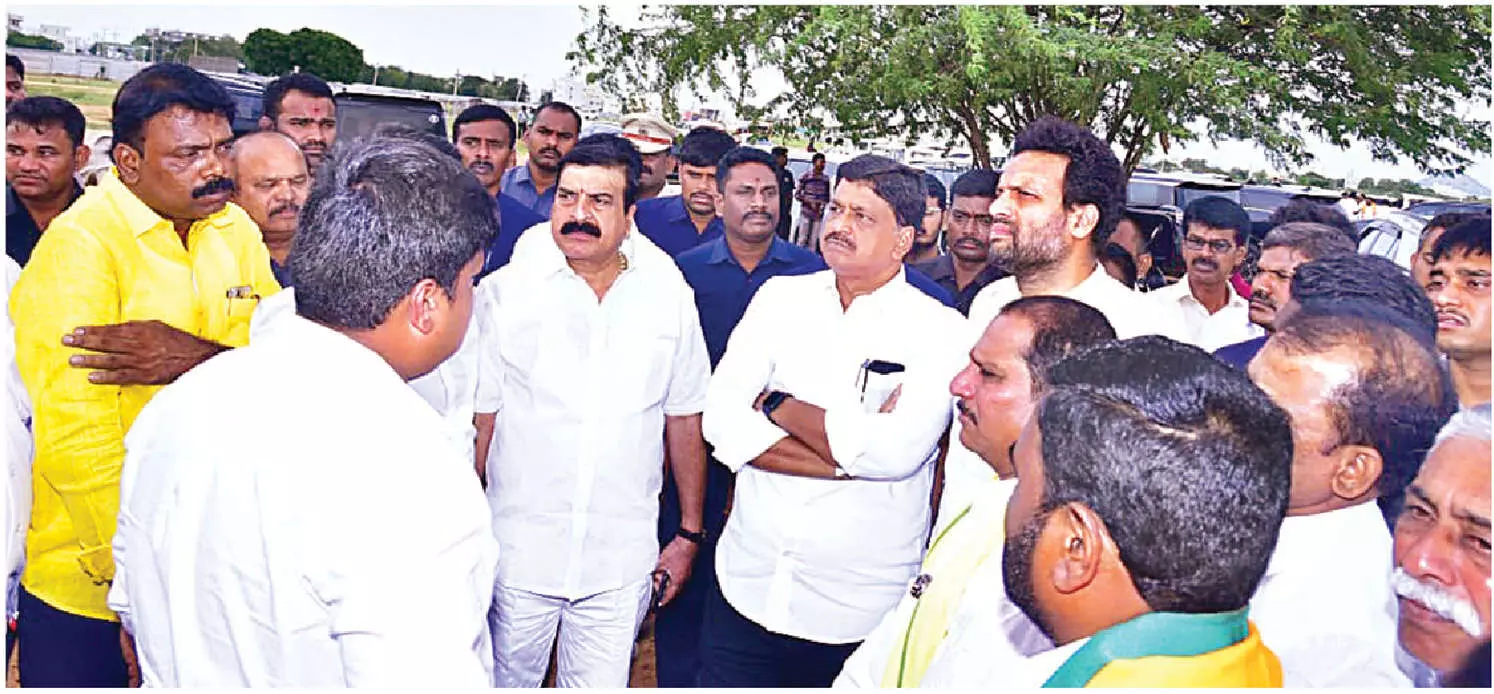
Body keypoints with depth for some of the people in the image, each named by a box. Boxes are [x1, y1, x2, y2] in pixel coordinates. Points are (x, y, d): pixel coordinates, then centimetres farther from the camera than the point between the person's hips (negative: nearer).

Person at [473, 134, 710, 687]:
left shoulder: (669, 297, 0)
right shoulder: (504, 293, -5)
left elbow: (684, 418, 7)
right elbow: (478, 419, -1)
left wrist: (689, 534, 9)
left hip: (621, 562, 1)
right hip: (518, 555, -1)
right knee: (507, 679, 14)